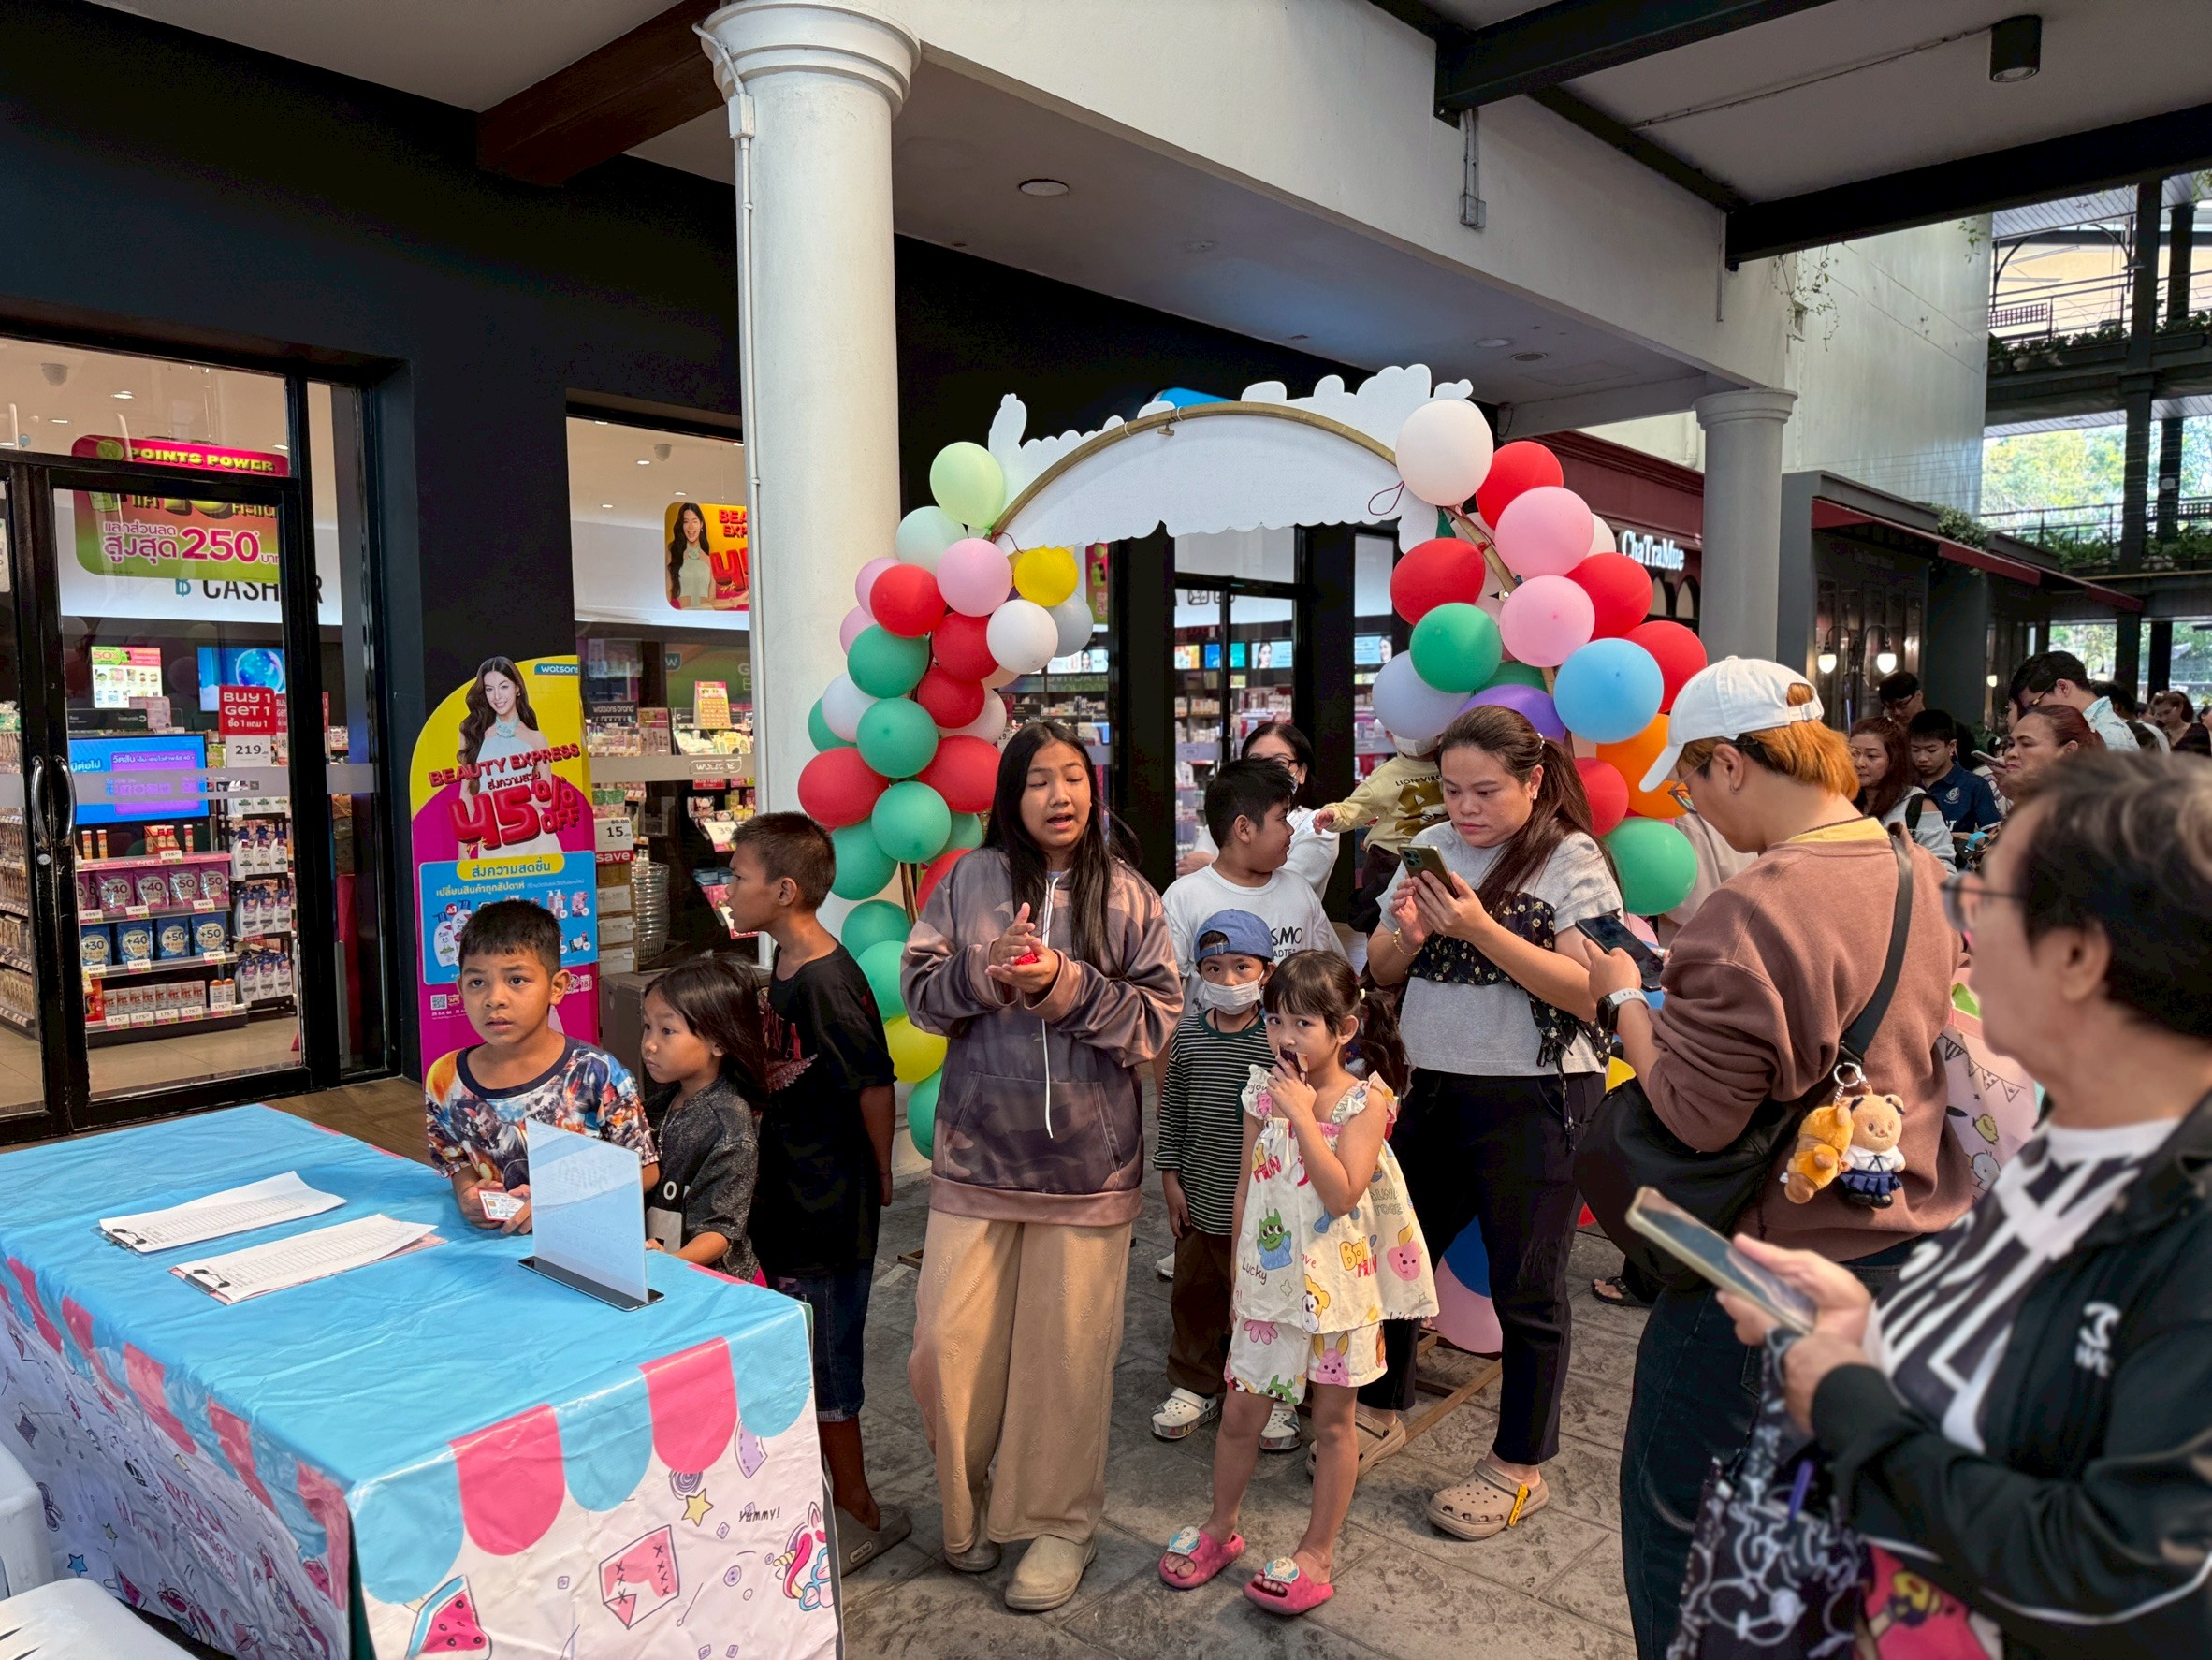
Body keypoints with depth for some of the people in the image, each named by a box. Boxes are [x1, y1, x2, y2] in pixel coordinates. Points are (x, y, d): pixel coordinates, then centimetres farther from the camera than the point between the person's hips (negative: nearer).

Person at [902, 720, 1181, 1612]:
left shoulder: (1127, 896, 0)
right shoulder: (970, 881, 2)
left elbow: (1158, 1020, -4)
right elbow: (918, 991, 2)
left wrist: (1067, 987, -16)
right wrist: (985, 971, -16)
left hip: (1087, 1162, -1)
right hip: (976, 1155, 1)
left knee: (1066, 1353, 7)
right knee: (947, 1347, 5)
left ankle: (1060, 1522, 29)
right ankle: (967, 1503, 32)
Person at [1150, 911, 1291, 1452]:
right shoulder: (1189, 1036, -1)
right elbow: (1173, 1111, 6)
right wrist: (1171, 1178, 4)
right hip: (1200, 1201, 3)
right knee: (1194, 1296, 15)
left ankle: (1274, 1397, 29)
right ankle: (1196, 1386, 34)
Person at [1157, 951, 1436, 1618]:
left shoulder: (1367, 1100, -13)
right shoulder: (1263, 1093, -1)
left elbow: (1341, 1193, -24)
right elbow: (1247, 1188, 6)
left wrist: (1302, 1115, -26)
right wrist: (1238, 1275, 8)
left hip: (1337, 1284, -3)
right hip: (1268, 1282, 4)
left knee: (1332, 1421, 11)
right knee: (1238, 1414, 12)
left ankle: (1318, 1554, 26)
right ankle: (1221, 1528, 34)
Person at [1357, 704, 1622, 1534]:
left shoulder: (1571, 860, -9)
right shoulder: (1432, 848, 7)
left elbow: (1590, 991, -19)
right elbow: (1381, 969, 12)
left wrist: (1481, 929, -26)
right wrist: (1408, 933, -11)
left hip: (1536, 1101, -6)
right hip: (1436, 1091, 6)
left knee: (1526, 1289, 7)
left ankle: (1520, 1468, 27)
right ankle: (1382, 1411, 40)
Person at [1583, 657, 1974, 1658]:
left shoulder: (1751, 917, -26)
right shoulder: (1928, 880, 1)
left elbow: (1694, 1117, -25)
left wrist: (1626, 997, -10)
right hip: (1922, 1252, 8)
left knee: (1675, 1515, 13)